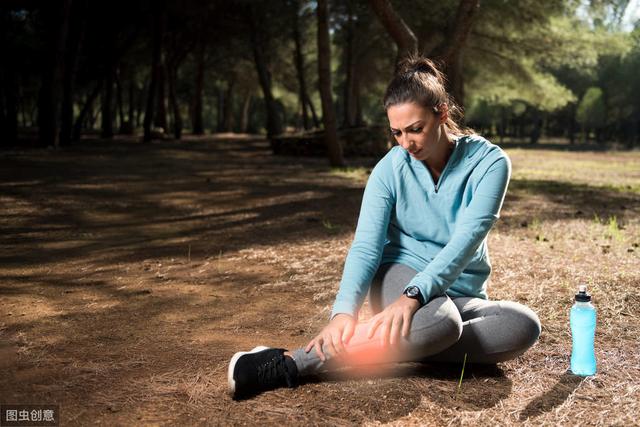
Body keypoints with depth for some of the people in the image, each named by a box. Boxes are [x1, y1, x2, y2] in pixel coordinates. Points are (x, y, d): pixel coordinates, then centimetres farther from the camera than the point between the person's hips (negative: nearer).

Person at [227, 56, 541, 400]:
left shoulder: (489, 162, -11)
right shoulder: (390, 169, -8)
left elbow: (466, 240, -24)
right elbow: (365, 247, -17)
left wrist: (413, 296, -39)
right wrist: (344, 311, -36)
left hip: (460, 294, 2)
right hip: (401, 274, -2)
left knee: (525, 326, -30)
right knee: (436, 321, -39)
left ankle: (406, 347, -29)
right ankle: (289, 364, -37)